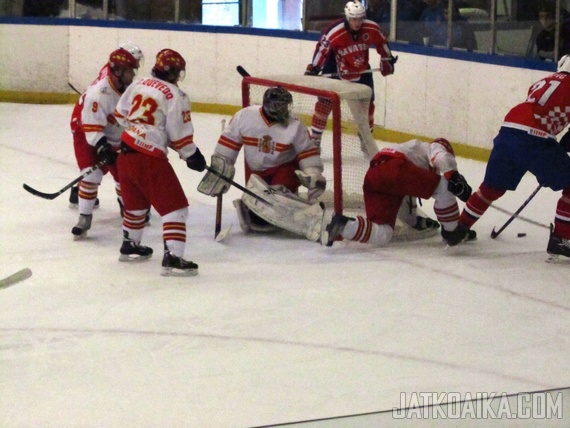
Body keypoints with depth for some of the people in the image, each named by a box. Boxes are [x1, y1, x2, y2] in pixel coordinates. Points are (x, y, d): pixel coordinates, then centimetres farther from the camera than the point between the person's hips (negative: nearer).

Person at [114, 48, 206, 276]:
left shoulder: (138, 85, 9)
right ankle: (172, 258, -14)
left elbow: (120, 114, 19)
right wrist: (192, 155, 4)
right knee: (174, 207, -4)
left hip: (126, 150, 8)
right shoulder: (175, 96, -11)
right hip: (149, 158, -8)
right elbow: (179, 133, -11)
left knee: (136, 202, 27)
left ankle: (129, 246, 42)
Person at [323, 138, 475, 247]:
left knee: (382, 235, 0)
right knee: (443, 186, 3)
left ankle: (342, 226, -19)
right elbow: (442, 157, -3)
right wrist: (453, 175, -15)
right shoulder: (435, 147, 23)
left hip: (372, 177, 8)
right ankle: (452, 230, 8)